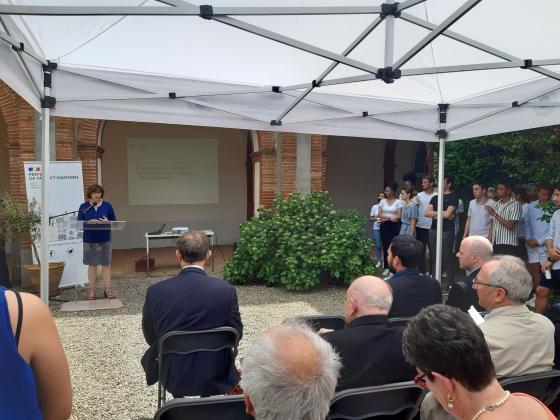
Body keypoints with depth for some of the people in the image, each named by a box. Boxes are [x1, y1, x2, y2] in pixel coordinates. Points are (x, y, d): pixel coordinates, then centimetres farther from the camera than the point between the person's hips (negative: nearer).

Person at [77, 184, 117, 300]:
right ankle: (91, 291, 15)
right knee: (92, 265, 7)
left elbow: (114, 221, 7)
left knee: (106, 264, 0)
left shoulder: (107, 205, 4)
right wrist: (89, 223, -18)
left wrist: (107, 222, -15)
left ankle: (107, 290, 6)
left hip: (105, 239, 0)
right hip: (89, 240, 0)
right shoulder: (84, 207, 4)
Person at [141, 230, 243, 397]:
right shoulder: (227, 291, -18)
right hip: (215, 377, 0)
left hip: (173, 377, 1)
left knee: (149, 356, 31)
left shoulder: (156, 291, -15)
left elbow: (151, 338, -1)